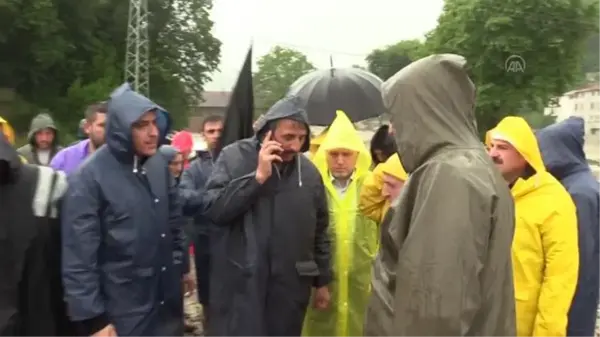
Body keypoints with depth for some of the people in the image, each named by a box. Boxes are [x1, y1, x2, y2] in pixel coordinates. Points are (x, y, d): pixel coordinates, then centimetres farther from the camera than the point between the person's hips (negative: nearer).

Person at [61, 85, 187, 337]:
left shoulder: (159, 165, 1)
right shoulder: (89, 177, -15)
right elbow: (79, 256, -14)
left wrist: (181, 265, 15)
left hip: (167, 302, 5)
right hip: (121, 313, -5)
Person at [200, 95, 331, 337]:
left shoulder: (309, 172, 5)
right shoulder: (234, 157, -5)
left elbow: (319, 231, 13)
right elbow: (212, 210, -15)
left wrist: (322, 280, 15)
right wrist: (258, 177, -19)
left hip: (290, 288, 4)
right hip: (239, 287, -3)